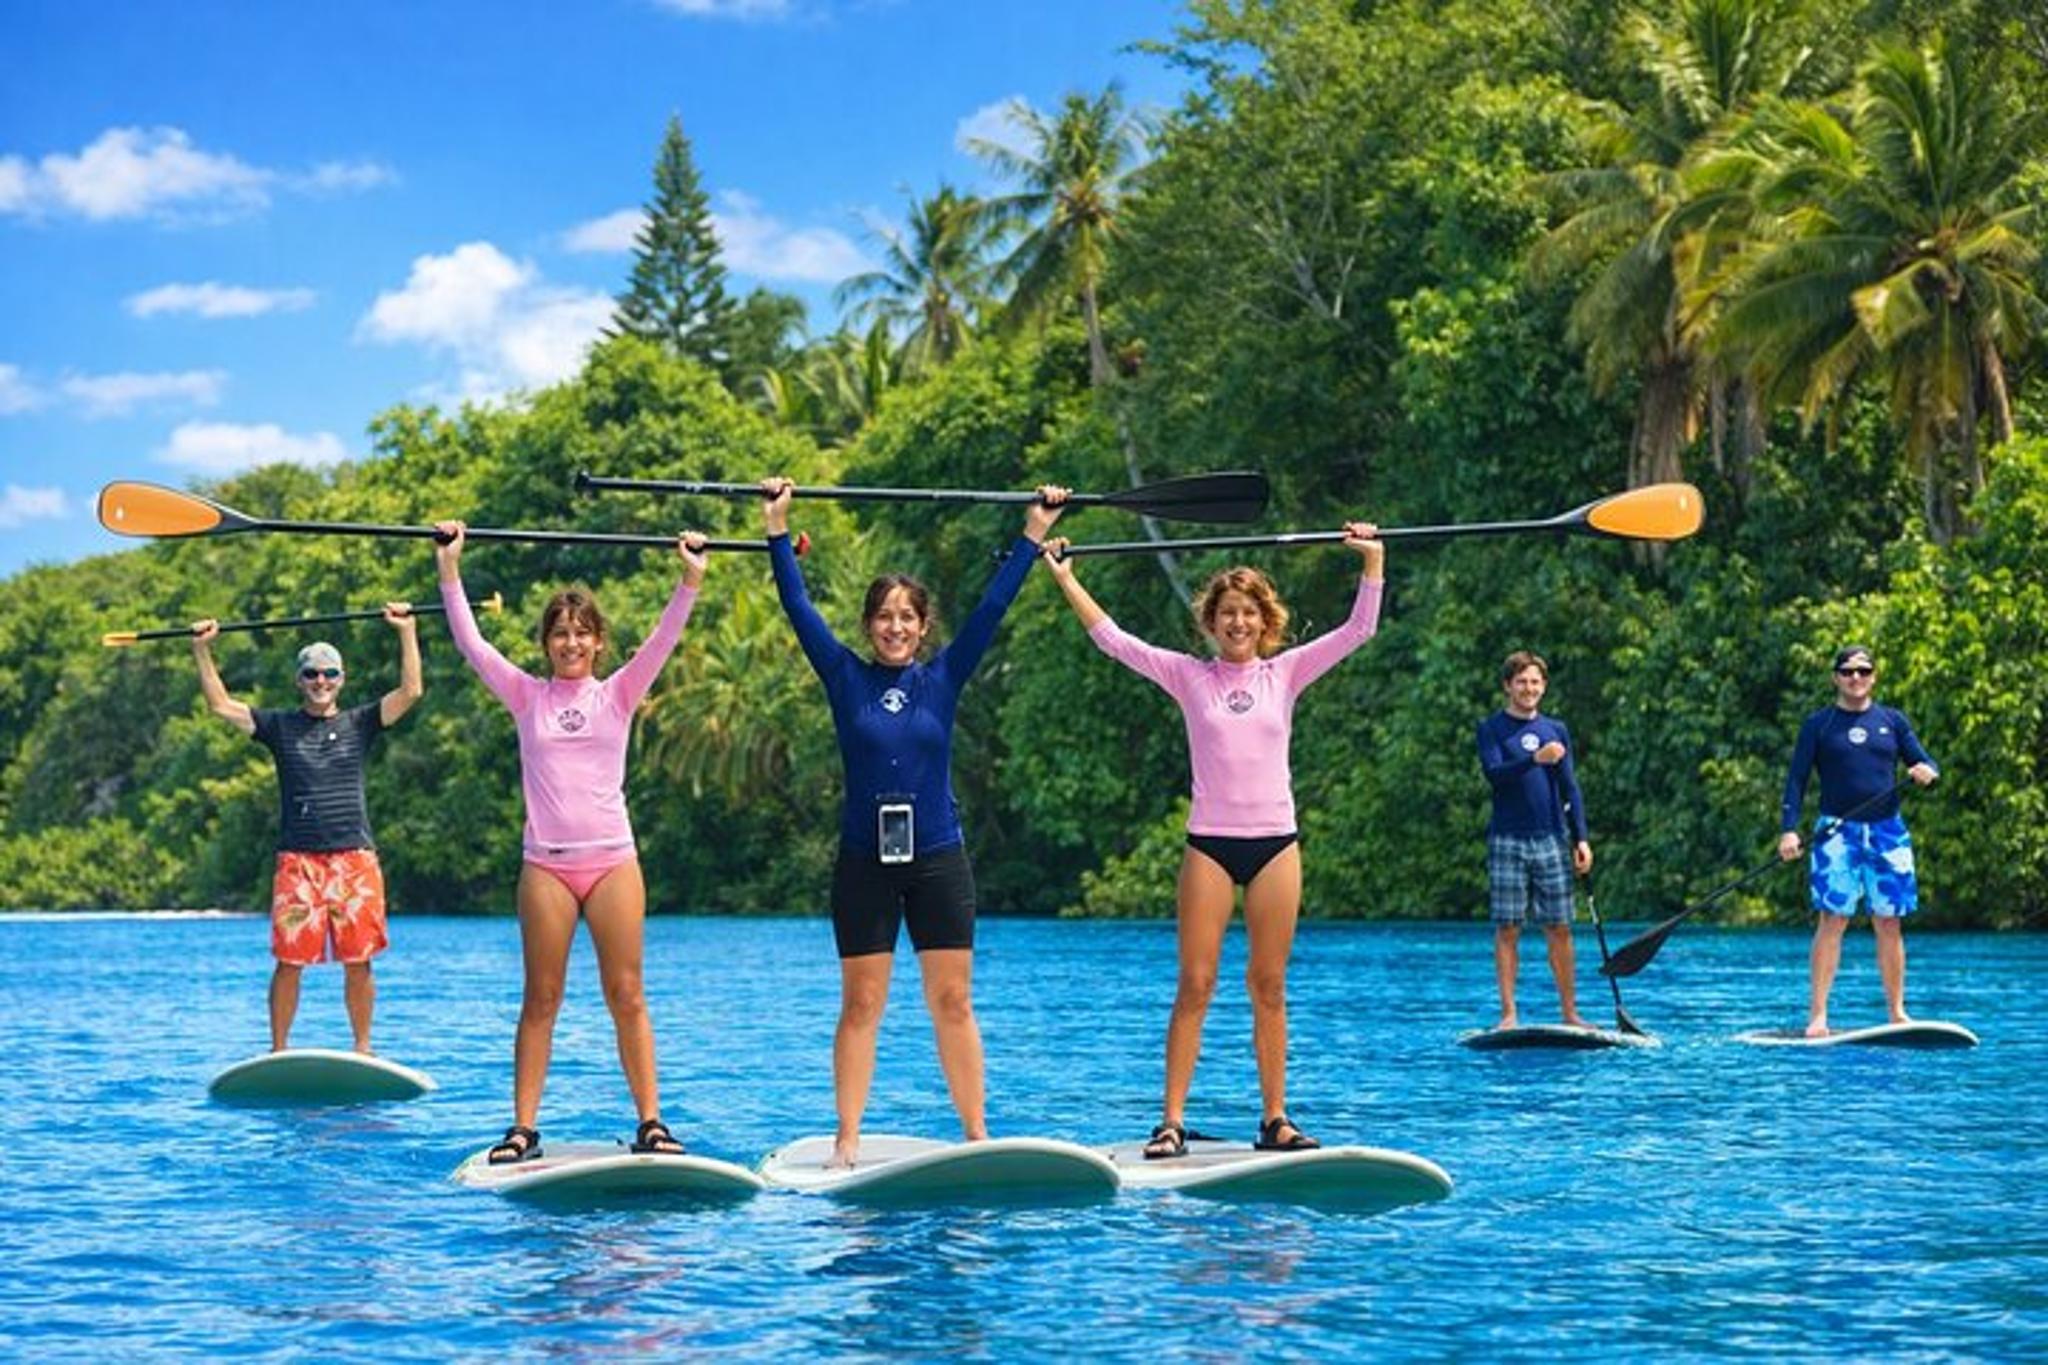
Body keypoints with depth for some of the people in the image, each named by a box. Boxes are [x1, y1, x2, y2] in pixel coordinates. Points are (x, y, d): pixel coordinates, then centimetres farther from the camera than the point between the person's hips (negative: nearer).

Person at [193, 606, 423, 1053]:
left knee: (357, 961, 1)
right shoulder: (280, 726, 11)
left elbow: (410, 691, 2)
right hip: (297, 860, 0)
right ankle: (278, 1051, 5)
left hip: (355, 859, 0)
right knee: (289, 960, -3)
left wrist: (407, 633, -2)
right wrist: (202, 652, 0)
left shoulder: (359, 724, 11)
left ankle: (363, 1048, 11)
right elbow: (221, 705, 6)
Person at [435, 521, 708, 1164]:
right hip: (546, 864, 0)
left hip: (613, 861, 0)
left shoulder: (618, 695, 7)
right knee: (540, 1001, 2)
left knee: (627, 997, 0)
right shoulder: (528, 697, 7)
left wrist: (691, 579, -16)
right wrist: (450, 571, -7)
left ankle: (650, 1122, 3)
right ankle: (524, 1128, 4)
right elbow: (471, 643, 0)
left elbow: (663, 640, -4)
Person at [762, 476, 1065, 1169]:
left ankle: (977, 1134, 5)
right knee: (860, 1006, 2)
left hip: (938, 859, 1)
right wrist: (778, 530, -2)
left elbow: (992, 607, 4)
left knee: (953, 1003, 2)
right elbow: (799, 608, 1)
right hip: (864, 862, -1)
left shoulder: (943, 680, 5)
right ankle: (847, 1141, 4)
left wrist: (1034, 534, 3)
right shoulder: (847, 679, 3)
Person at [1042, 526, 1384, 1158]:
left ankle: (1275, 1118, 11)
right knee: (1195, 985, -4)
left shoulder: (1285, 674, 7)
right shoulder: (1190, 676, 5)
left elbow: (1358, 630, 4)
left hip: (1276, 843, 1)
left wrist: (1373, 560, -3)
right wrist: (1065, 579, -2)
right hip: (1210, 844, -1)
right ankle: (1172, 1121, -3)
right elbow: (1111, 639, 1)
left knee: (1269, 987, 5)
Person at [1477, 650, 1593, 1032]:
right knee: (1507, 929, -3)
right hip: (1507, 842, -3)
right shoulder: (1491, 729, 3)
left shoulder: (1556, 730, 14)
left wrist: (1581, 838, 5)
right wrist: (1534, 760, -27)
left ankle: (1570, 1012, 6)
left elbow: (1569, 788, 13)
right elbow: (1493, 773, -13)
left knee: (1559, 928, 2)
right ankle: (1508, 1014, 0)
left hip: (1550, 841, 3)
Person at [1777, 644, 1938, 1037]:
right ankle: (1817, 1015, -11)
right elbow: (1797, 779, 1)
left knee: (1889, 924, 5)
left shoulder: (1892, 721, 12)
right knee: (1833, 919, -10)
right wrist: (1789, 830, -11)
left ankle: (1897, 1013, 13)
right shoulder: (1819, 724, 5)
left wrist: (1926, 771, -13)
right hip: (1838, 831, -3)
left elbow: (1923, 762, 12)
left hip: (1887, 831, 3)